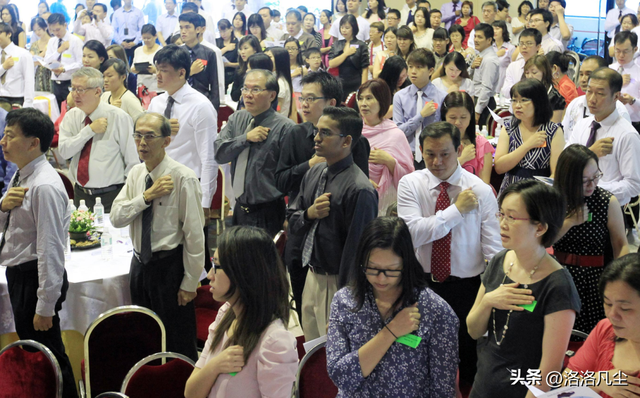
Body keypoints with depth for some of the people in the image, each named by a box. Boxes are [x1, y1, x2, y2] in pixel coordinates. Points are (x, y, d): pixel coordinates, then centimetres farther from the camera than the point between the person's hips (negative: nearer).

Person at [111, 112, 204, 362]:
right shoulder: (136, 173, 4)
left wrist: (190, 282, -15)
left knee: (178, 344, 3)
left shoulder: (183, 178, -16)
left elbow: (195, 233, -15)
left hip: (169, 265, -7)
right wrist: (147, 196, -19)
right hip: (140, 264, 7)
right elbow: (116, 218, -4)